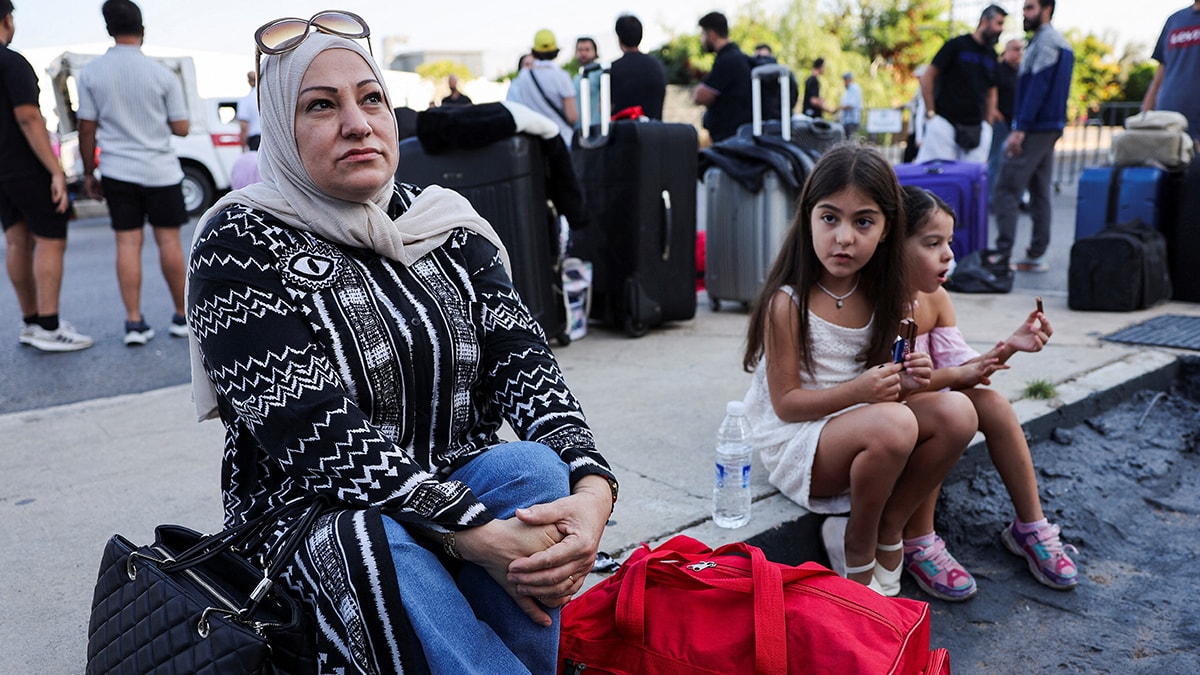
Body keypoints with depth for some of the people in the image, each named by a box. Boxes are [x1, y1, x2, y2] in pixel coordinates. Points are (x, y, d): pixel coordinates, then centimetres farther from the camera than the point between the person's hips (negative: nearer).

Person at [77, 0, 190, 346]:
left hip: (117, 172, 2)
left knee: (128, 243, 4)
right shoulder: (163, 74, -6)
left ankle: (134, 322, 3)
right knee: (169, 240, 5)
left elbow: (87, 129, 1)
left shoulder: (91, 73, -1)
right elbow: (181, 128, -3)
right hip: (160, 171, -1)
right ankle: (183, 316, 12)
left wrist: (89, 173, 11)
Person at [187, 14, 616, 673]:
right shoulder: (240, 246, -9)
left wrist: (592, 487, -28)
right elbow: (318, 435, -20)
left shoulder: (448, 224, 4)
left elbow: (522, 359, -8)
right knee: (377, 545, -35)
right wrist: (479, 536, -30)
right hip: (311, 522, -3)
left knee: (533, 467, -26)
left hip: (459, 490, 4)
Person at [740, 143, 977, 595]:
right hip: (795, 445, -6)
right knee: (893, 425, -33)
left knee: (956, 412, -16)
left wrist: (903, 382, -11)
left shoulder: (880, 295, 2)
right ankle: (858, 552, -7)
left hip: (859, 427, 7)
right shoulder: (788, 302, -17)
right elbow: (785, 403, -16)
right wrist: (858, 392, -29)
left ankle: (889, 531, -2)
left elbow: (879, 381, 12)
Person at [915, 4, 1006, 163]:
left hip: (976, 128, 5)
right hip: (944, 124, -5)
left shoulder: (991, 55, 15)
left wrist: (988, 124, 14)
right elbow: (927, 77, -3)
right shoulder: (957, 45, -1)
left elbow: (991, 92, 24)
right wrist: (930, 113, -8)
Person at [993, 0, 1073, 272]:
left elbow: (1037, 87, -19)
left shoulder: (1045, 40, -10)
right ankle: (1036, 255, 10)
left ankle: (1003, 253, -14)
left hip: (1035, 128, -10)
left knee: (1007, 189, -11)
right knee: (1040, 191, 8)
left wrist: (1020, 128, -22)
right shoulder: (1061, 43, 21)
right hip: (1050, 127, 10)